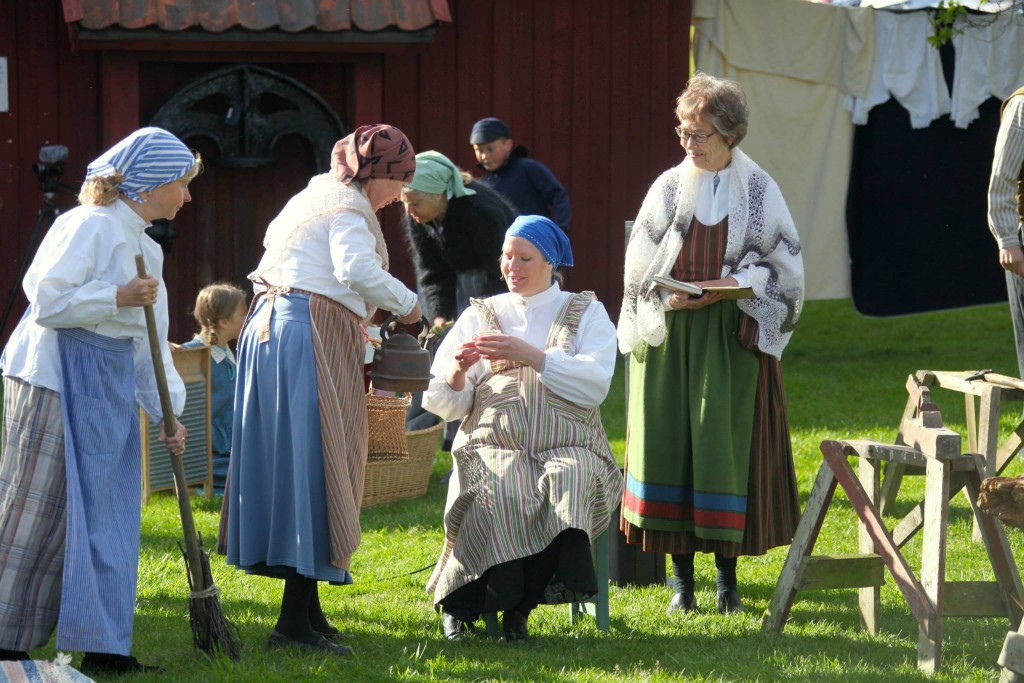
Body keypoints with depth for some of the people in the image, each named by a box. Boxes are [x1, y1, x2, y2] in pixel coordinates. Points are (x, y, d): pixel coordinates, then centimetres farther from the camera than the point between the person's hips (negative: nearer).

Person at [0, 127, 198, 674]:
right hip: (59, 377, -9)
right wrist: (118, 298, -20)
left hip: (110, 386, 9)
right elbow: (46, 300, -17)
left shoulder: (145, 247, 17)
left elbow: (148, 339, 18)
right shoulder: (90, 227, -11)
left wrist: (168, 413, 12)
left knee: (106, 515, 8)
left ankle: (103, 648, 11)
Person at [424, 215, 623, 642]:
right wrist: (458, 372, -9)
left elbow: (594, 385, -4)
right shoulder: (480, 315, 22)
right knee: (497, 493, -34)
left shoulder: (586, 314, 17)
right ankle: (459, 604, -25)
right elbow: (444, 405, 14)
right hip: (493, 445, 1)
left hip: (566, 447, -1)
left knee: (568, 479, -36)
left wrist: (530, 355, -14)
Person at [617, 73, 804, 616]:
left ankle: (727, 575, 3)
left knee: (728, 444, -6)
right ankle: (681, 576, 5)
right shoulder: (669, 187, 6)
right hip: (670, 337, 2)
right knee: (671, 442, -2)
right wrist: (670, 296, -12)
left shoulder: (758, 190, 2)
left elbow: (779, 263, 2)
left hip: (734, 338, -2)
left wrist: (731, 286, -14)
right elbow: (639, 265, 7)